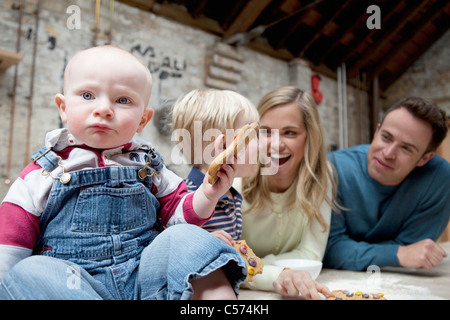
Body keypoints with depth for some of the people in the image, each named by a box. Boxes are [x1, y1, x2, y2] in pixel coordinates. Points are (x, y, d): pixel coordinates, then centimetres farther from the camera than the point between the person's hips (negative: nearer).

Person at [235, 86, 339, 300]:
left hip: (292, 291, 2)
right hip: (244, 292, -1)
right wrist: (278, 275, -38)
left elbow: (311, 255, -11)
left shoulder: (321, 175, -12)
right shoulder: (236, 180, -19)